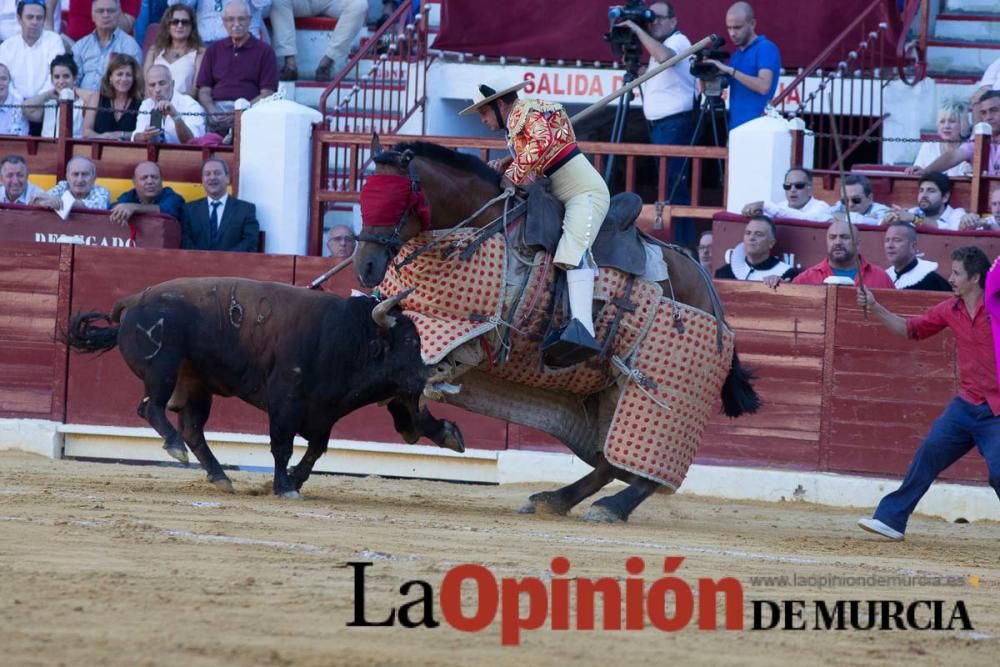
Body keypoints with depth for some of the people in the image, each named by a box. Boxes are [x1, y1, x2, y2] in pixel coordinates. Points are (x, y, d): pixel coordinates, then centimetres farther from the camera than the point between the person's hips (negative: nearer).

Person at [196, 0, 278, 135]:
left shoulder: (264, 51, 9)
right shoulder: (214, 50, 21)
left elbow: (267, 93, 1)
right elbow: (204, 91, 16)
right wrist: (213, 113, -7)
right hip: (217, 107, 2)